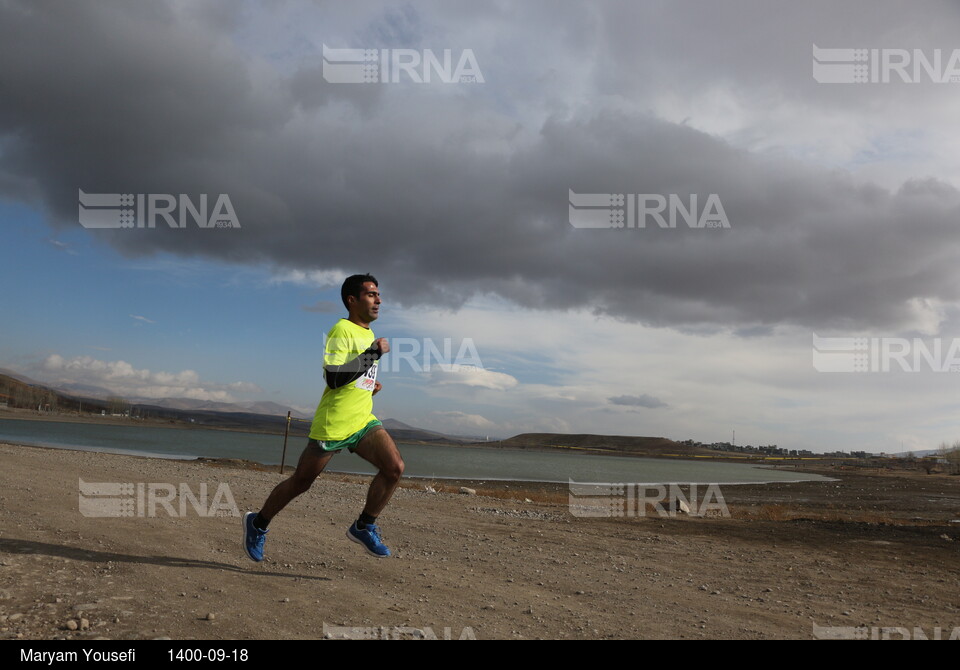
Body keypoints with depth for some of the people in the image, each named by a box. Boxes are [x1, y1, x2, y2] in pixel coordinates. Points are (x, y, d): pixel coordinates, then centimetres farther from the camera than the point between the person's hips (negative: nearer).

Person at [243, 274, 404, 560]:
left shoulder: (369, 334, 15)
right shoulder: (342, 330, -12)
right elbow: (333, 378, -24)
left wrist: (369, 385, 12)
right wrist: (373, 353, -21)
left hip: (363, 421, 7)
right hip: (333, 423, -7)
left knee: (395, 467, -13)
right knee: (300, 482, 7)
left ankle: (364, 526, 3)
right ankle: (258, 523, 31)